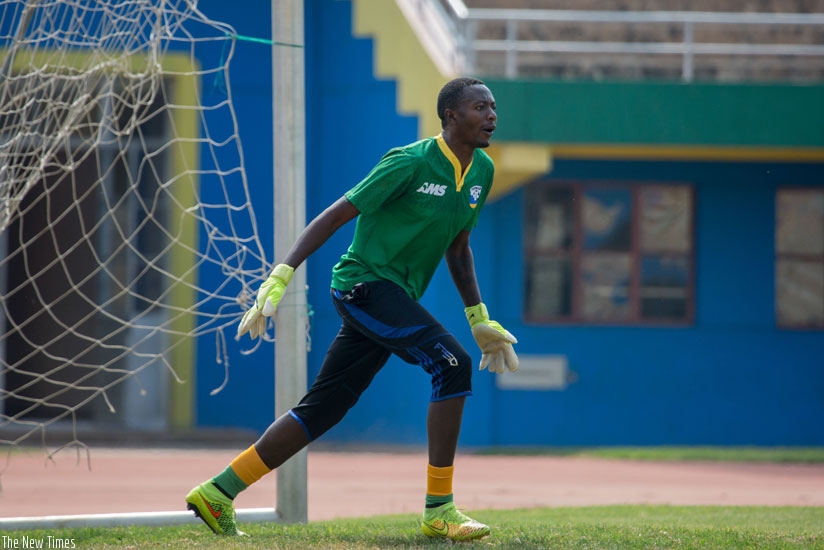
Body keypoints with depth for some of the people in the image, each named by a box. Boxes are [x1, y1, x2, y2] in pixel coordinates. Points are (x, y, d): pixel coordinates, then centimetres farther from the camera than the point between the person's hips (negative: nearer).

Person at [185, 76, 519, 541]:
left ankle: (218, 493, 16)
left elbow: (457, 248, 23)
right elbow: (336, 215, -13)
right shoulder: (411, 163, -15)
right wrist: (281, 276, -19)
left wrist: (480, 319, 22)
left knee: (321, 411, 8)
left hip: (396, 300, 8)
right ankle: (439, 510, -20)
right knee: (453, 364, -23)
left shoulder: (482, 171, 9)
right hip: (364, 282, -8)